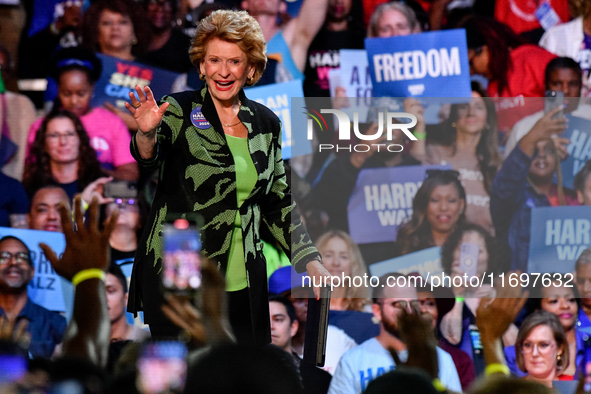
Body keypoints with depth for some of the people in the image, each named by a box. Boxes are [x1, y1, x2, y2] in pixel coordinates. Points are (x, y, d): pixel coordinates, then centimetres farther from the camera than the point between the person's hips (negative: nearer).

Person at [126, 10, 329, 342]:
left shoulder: (266, 124, 10)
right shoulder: (180, 111, -3)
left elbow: (278, 202, 17)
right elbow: (149, 156, -23)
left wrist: (310, 261, 9)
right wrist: (147, 134, -45)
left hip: (242, 286, 4)